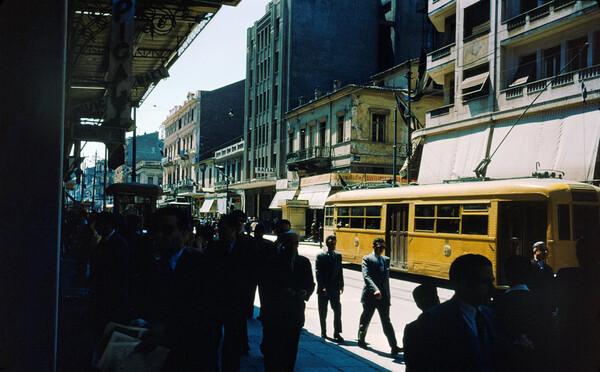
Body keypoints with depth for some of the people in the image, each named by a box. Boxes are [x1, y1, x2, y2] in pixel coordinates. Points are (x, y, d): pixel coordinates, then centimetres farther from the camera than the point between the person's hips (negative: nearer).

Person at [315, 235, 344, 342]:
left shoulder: (338, 256, 10)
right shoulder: (320, 256, -1)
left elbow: (340, 272, 16)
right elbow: (317, 272, -6)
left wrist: (341, 285, 11)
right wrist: (322, 287, -13)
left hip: (334, 288, 2)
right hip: (323, 289, -2)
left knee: (337, 310, -6)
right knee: (322, 312, 7)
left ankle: (337, 333, -1)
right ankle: (323, 332, 21)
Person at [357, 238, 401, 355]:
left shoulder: (386, 259, 12)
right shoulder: (367, 259, -8)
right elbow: (366, 276, -22)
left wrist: (388, 294, 19)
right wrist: (375, 290, -35)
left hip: (383, 296, 4)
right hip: (370, 296, -4)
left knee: (386, 322, -1)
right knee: (365, 320, 13)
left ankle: (394, 346, -5)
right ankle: (361, 340, 34)